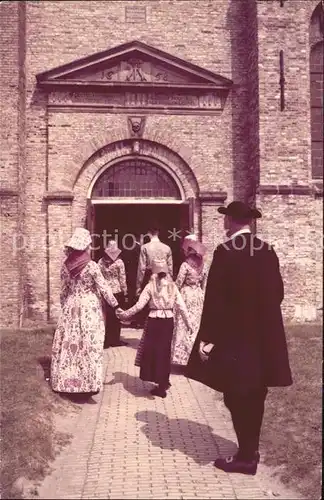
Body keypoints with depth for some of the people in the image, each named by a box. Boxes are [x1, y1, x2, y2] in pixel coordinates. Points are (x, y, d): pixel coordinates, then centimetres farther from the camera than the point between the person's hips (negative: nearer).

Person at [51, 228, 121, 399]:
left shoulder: (65, 265, 1)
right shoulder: (91, 266, -11)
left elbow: (64, 290, 9)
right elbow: (104, 288, -10)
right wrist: (116, 306, -3)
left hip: (71, 308, 4)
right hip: (89, 308, -4)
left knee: (68, 343, 11)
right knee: (89, 344, 0)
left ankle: (65, 382, 19)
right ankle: (88, 383, 3)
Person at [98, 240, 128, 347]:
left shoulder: (101, 262, 0)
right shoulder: (119, 262, -9)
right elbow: (122, 279, -7)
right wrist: (125, 293, 1)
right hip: (117, 291, -3)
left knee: (108, 315, 10)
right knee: (117, 316, 7)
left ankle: (108, 340, 15)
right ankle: (115, 340, 13)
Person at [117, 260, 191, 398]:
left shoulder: (150, 286, -3)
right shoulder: (172, 286, 3)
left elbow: (139, 305, -8)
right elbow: (181, 306, 2)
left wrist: (125, 314, 2)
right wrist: (188, 323, 11)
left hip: (154, 321, -2)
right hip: (168, 321, 3)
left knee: (151, 350, 9)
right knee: (164, 351, 13)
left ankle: (161, 382, 12)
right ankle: (163, 383, 21)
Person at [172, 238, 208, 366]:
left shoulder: (185, 265, -12)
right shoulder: (203, 266, 4)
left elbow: (178, 283, -10)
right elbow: (204, 285, 10)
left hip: (186, 296, -5)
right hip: (198, 296, 5)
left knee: (184, 326, 0)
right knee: (196, 326, 10)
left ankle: (183, 356, 3)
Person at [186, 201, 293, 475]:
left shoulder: (225, 252, -13)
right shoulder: (268, 251, 3)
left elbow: (215, 298, -15)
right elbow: (278, 292, 9)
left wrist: (208, 337, -11)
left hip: (234, 336, -6)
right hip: (264, 335, 6)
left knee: (237, 396, 4)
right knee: (255, 395, 17)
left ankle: (246, 457, 11)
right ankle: (251, 450, 30)